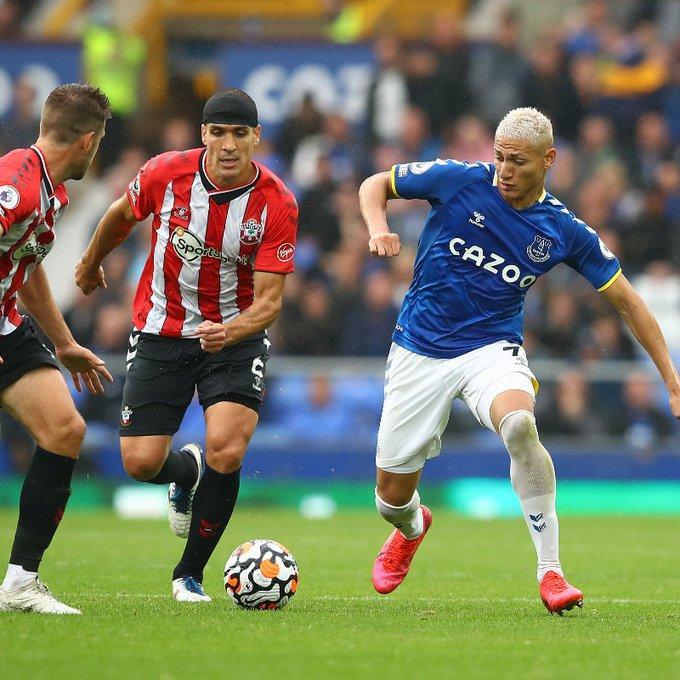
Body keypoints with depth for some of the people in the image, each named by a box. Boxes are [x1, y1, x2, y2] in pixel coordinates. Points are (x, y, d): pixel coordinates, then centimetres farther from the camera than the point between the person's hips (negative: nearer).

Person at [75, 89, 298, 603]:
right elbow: (122, 215, 10)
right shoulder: (166, 174, -14)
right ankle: (188, 471, 35)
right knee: (141, 463, -6)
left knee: (226, 452, -21)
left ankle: (190, 574, 1)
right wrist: (91, 264, 26)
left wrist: (232, 331, -38)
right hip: (161, 333, 2)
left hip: (235, 335, -2)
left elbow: (270, 299, -18)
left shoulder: (277, 203, -18)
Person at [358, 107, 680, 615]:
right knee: (393, 498, 3)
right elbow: (375, 185, 4)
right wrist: (378, 230, -18)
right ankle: (412, 527, 46)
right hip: (421, 351, 1)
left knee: (519, 424, -37)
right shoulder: (459, 181, -9)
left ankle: (551, 572, -27)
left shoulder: (564, 231, -6)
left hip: (492, 348, -1)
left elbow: (626, 300, 3)